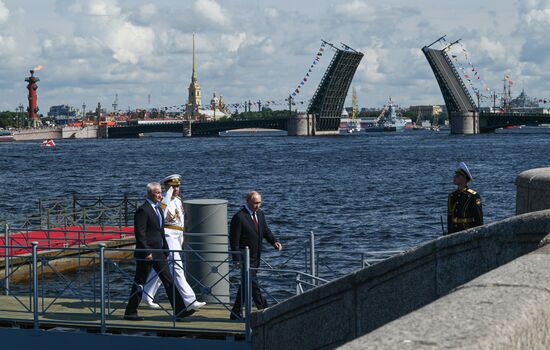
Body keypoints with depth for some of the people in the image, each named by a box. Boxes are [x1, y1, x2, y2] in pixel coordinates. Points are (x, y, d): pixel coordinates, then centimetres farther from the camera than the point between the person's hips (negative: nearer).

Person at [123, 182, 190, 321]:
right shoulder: (143, 210, -14)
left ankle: (180, 311, 2)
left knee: (169, 281, 4)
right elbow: (140, 233, -19)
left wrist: (165, 249, 17)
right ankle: (130, 313, 11)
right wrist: (147, 252, -21)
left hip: (158, 252, 9)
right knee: (139, 283, 1)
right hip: (146, 253, -9)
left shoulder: (157, 209, 15)